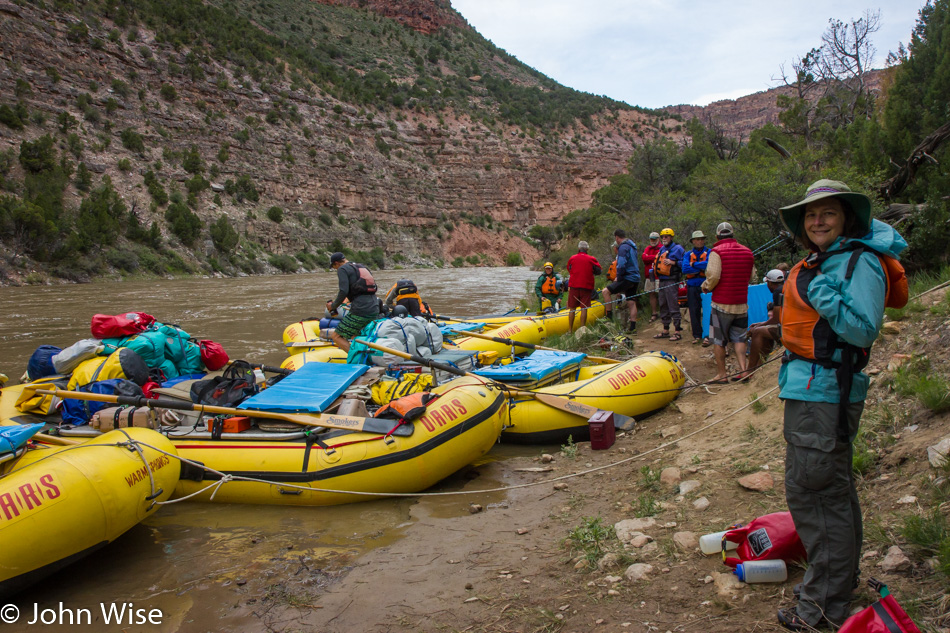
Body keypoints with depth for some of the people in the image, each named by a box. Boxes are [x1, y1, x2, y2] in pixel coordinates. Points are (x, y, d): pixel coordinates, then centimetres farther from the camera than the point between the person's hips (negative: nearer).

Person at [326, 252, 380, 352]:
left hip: (360, 311, -8)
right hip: (374, 310, 8)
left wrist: (333, 305, 1)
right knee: (354, 335, 29)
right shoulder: (363, 267, 23)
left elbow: (344, 291, -13)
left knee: (336, 336, -1)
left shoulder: (342, 269, 0)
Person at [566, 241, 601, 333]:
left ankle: (570, 330, 8)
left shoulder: (572, 258, 3)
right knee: (584, 308, 0)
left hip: (574, 286, 1)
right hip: (587, 286, -1)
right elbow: (598, 271, 4)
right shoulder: (591, 259, -1)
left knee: (572, 308, 6)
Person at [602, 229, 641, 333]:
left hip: (627, 278, -10)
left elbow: (621, 265, -24)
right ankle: (632, 328, 15)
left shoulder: (623, 247, -13)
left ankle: (609, 316, -8)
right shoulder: (632, 246, 18)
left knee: (605, 292, -11)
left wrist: (618, 278, -11)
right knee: (631, 303, 12)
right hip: (635, 278, 10)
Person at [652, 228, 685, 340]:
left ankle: (678, 332, -5)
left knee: (673, 306, -9)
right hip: (661, 281, 8)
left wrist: (673, 262, -19)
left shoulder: (677, 249, -5)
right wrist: (655, 266, 12)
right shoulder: (661, 249, 19)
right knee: (663, 306, 13)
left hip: (671, 281, -8)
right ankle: (665, 330, 22)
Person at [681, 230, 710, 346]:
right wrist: (701, 267, -9)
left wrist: (693, 264, -7)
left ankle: (707, 336, -3)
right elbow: (685, 269, -4)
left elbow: (709, 265, -16)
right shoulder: (688, 254, 12)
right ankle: (697, 335, 15)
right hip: (692, 287, 3)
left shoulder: (709, 253, 5)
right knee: (694, 312, 6)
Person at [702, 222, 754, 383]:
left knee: (718, 340, 5)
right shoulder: (747, 252, 7)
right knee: (739, 337, 14)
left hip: (721, 304, -5)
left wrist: (707, 287, 0)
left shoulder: (717, 251, -11)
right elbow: (750, 277, 12)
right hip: (742, 303, 5)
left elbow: (713, 276, -19)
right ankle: (743, 370, 3)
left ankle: (722, 374, 8)